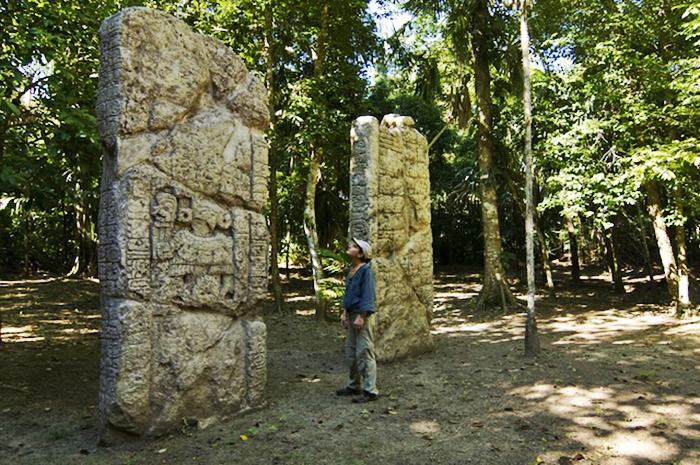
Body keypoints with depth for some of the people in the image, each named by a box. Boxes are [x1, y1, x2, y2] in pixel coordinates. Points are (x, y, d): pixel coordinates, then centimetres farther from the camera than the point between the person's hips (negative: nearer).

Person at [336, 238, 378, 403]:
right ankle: (354, 386, 29)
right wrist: (345, 314, 17)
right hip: (351, 314, 9)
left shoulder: (366, 270, -14)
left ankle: (370, 391, 3)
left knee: (364, 352, -5)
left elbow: (367, 295, -18)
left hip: (362, 316, -9)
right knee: (351, 352, 16)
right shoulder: (351, 270, 12)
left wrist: (361, 317, -21)